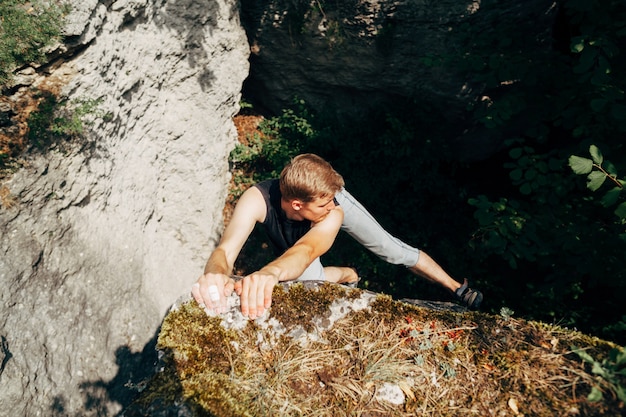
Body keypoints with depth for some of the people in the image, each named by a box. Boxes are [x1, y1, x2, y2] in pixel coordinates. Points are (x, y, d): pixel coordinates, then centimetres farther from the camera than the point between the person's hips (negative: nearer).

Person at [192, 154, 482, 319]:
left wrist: (269, 273, -88)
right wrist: (216, 274, -83)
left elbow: (308, 250, -66)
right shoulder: (257, 199, -46)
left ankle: (457, 288, 18)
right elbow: (226, 250, -57)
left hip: (322, 225, -1)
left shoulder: (335, 211, -46)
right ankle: (348, 275, 21)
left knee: (393, 250, -3)